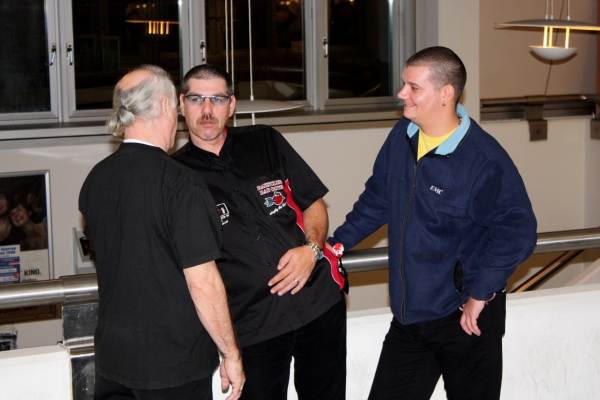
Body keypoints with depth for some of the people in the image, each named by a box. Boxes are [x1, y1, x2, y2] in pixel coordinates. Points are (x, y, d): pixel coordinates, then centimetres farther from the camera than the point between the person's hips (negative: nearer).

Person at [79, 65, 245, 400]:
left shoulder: (94, 180, 2)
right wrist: (231, 354, -9)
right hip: (174, 364, -6)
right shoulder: (180, 183, -19)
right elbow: (202, 281, -19)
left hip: (112, 358, 6)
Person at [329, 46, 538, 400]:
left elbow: (517, 232, -19)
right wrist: (337, 243, 13)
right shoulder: (402, 136, 2)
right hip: (409, 312, 7)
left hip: (465, 318, -6)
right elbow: (376, 199, 15)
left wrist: (480, 293, -16)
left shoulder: (485, 160, -21)